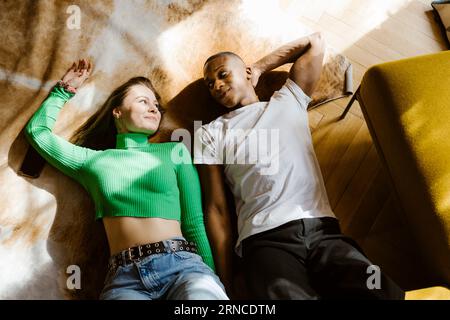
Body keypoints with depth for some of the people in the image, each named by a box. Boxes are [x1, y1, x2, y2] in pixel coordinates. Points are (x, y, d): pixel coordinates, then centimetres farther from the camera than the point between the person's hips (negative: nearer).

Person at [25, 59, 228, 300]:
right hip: (124, 276, 1)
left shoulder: (174, 151, 15)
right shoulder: (94, 161, 17)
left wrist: (211, 279, 4)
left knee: (202, 291, -32)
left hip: (181, 264, 0)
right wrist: (64, 89, 32)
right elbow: (37, 131, 28)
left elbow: (194, 224, 10)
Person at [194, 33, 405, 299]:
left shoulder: (288, 101, 23)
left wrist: (260, 67, 30)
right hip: (265, 237, -2)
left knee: (384, 292, -23)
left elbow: (315, 41, 29)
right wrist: (226, 284, -3)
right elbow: (217, 209, 5)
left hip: (323, 228, 3)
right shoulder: (209, 134, 14)